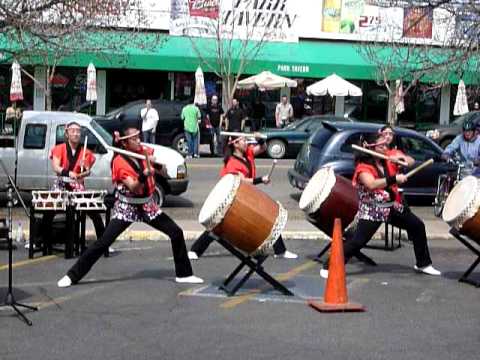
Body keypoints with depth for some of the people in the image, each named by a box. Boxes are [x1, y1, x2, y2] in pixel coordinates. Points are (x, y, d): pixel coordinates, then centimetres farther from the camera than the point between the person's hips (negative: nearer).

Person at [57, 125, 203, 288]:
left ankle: (184, 274, 13)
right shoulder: (119, 161, -15)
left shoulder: (144, 151, 0)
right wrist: (144, 175, -42)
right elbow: (133, 187, -24)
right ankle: (73, 275, -2)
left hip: (148, 205, 5)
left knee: (177, 233, -1)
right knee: (103, 242, -11)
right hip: (127, 208, -5)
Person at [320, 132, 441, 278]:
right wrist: (394, 179, -33)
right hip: (371, 210, -8)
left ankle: (423, 264, 25)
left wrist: (400, 159, -8)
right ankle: (329, 267, -6)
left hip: (392, 206, 8)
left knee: (418, 226, 9)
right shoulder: (363, 167, -14)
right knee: (358, 241, -16)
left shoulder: (387, 161, 8)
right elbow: (371, 184, -32)